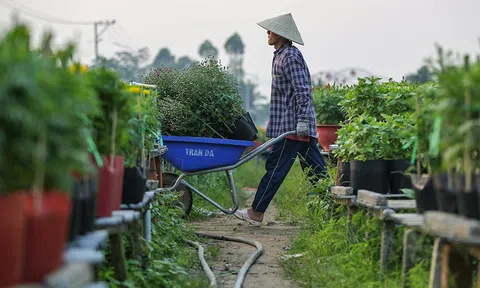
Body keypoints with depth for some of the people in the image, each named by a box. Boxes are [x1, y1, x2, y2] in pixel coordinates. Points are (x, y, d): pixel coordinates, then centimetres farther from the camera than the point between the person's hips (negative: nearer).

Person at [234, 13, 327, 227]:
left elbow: (302, 90, -20)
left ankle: (256, 213, 0)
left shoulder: (290, 56, -13)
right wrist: (272, 121, 26)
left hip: (292, 124, -10)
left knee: (275, 167, -5)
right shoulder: (281, 55, 18)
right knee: (314, 168, 9)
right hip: (293, 123, 10)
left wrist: (302, 120, -25)